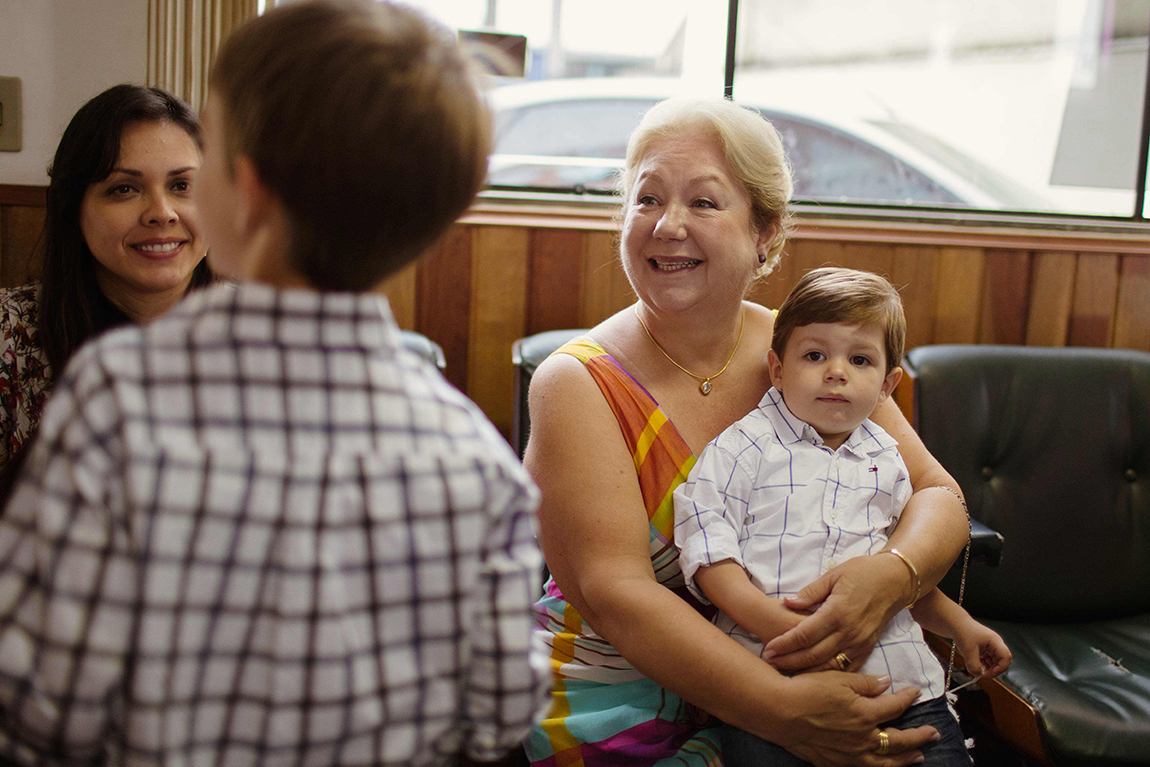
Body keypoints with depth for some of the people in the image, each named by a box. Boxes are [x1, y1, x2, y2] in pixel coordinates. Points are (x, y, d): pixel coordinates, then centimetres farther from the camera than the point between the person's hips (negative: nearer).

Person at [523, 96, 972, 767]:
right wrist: (782, 711, -31)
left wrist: (893, 574, -23)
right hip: (623, 707, -4)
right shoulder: (577, 385, -12)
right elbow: (613, 592, -20)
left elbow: (938, 496, 0)